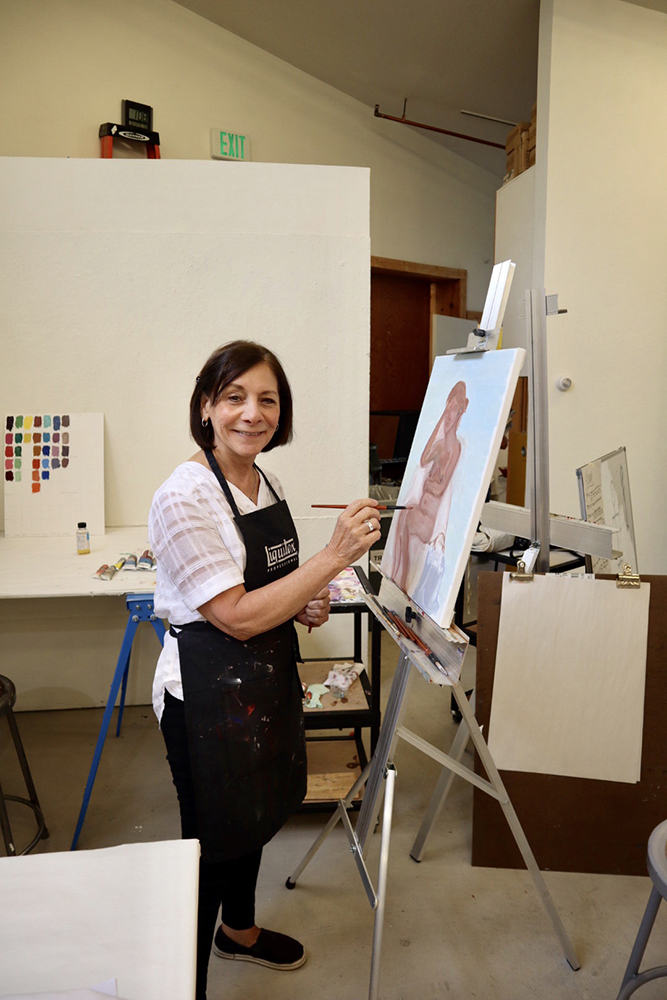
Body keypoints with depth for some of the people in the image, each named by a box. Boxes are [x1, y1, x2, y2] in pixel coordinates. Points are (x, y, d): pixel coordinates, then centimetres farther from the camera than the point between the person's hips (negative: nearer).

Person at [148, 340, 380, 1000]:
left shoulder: (263, 482, 3)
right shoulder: (183, 498, -23)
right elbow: (237, 616, -25)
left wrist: (305, 604, -3)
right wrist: (335, 556, -28)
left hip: (267, 678, 8)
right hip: (208, 691, -8)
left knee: (255, 815, 26)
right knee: (211, 834, 10)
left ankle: (239, 930, 53)